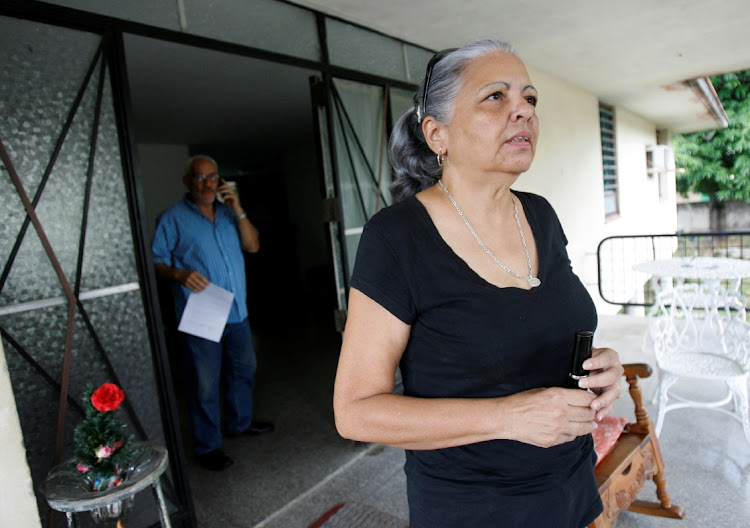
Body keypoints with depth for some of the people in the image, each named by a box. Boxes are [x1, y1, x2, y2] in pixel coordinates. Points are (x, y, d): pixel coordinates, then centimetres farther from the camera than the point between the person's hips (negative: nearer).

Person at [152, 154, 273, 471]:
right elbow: (156, 262, -5)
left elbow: (252, 246, 3)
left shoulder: (228, 212, 12)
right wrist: (179, 274, -25)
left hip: (237, 312, 6)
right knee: (205, 384, 1)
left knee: (243, 370, 19)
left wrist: (238, 211, -8)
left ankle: (240, 422, 40)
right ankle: (207, 446, 18)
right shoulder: (173, 219, -4)